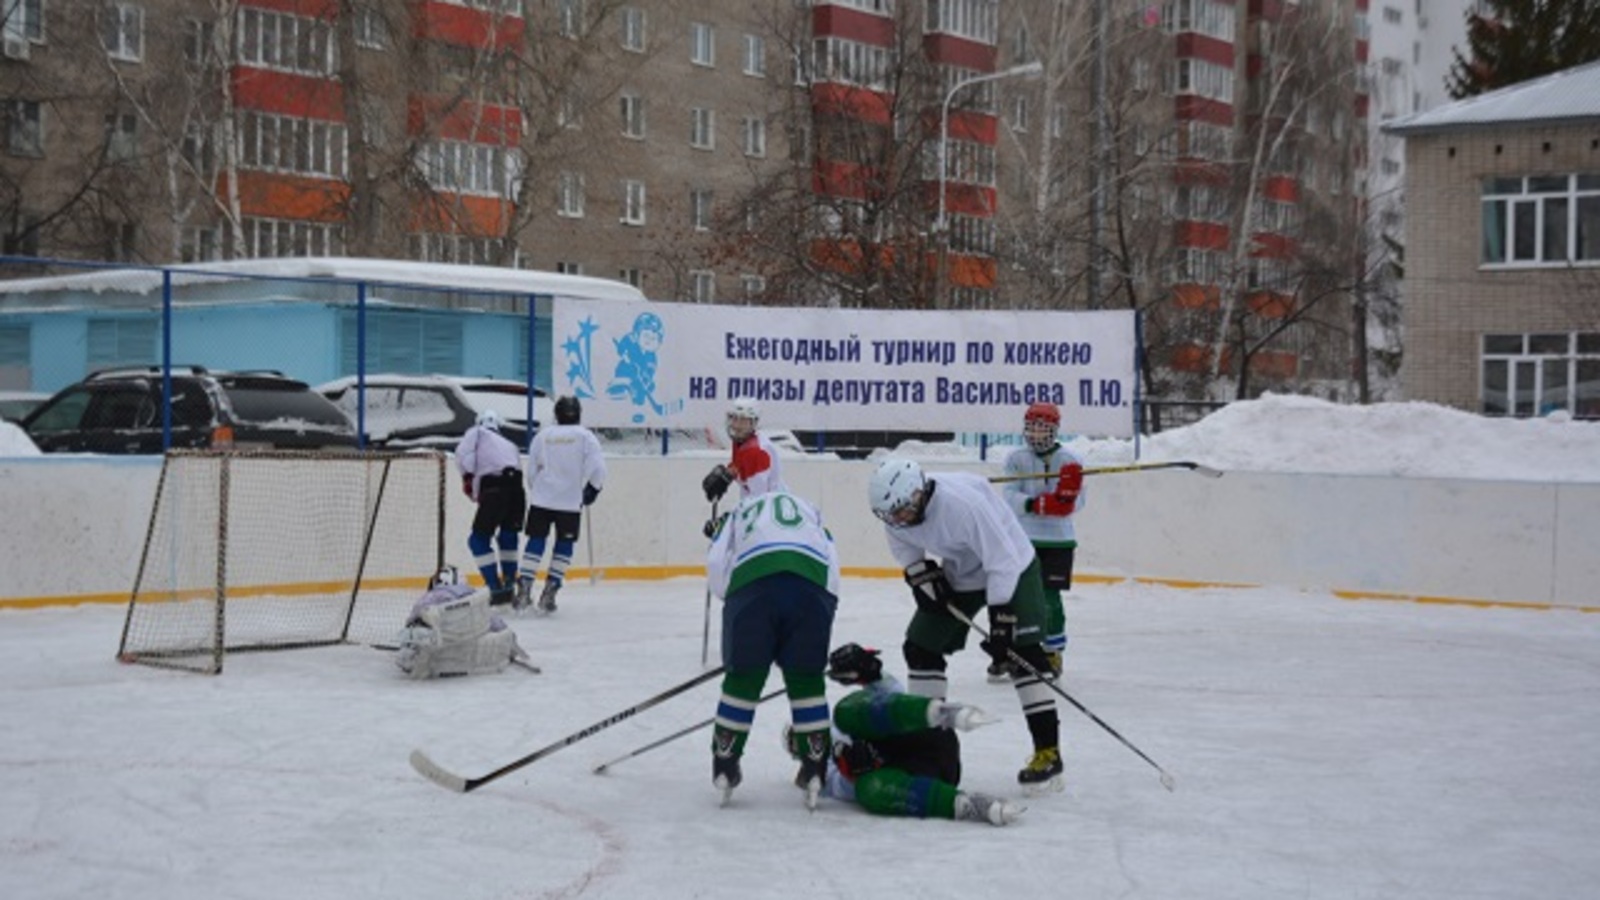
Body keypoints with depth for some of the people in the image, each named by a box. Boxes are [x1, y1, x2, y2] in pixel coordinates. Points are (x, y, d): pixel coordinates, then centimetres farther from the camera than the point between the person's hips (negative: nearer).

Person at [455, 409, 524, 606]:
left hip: (494, 488, -6)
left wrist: (468, 477, 6)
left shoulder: (477, 433, 17)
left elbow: (463, 453, -1)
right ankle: (509, 585, 25)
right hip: (517, 488, 6)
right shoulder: (510, 445, 33)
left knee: (479, 539, 4)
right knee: (508, 536, 26)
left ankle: (497, 589, -4)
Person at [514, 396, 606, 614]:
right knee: (564, 545, 8)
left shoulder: (542, 436, 7)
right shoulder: (585, 436, 0)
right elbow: (597, 470, -8)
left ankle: (524, 588, 0)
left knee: (536, 540, 8)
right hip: (570, 502, -2)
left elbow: (531, 471, 10)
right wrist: (592, 490, 8)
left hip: (541, 500, 2)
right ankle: (549, 592, 1)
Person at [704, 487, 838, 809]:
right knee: (806, 680, 15)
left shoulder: (738, 512, 37)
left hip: (751, 585, 0)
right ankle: (815, 770, 15)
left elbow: (716, 568, 17)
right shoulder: (810, 511, 38)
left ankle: (724, 768, 20)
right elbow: (832, 567, 20)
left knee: (743, 677, 14)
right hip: (811, 586, 1)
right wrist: (822, 614, 23)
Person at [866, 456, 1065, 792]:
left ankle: (1048, 752, -15)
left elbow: (1002, 561, -33)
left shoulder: (964, 503, -38)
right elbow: (904, 545, 4)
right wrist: (922, 575, -12)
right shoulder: (897, 507, -17)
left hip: (1012, 567, -7)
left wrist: (1001, 621, -33)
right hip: (958, 573, 7)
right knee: (920, 646, 3)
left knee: (1022, 654, -18)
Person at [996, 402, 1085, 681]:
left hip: (1058, 539, -1)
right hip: (1022, 537, 1)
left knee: (1050, 596, -2)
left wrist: (1069, 494, -30)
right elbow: (1010, 497, -11)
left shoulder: (1070, 461, -1)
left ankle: (1053, 651, 17)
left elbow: (1075, 503, -7)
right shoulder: (1016, 459, 0)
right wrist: (1035, 504, -29)